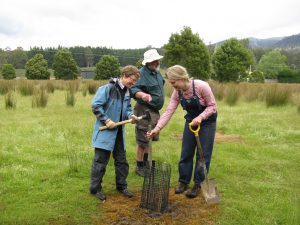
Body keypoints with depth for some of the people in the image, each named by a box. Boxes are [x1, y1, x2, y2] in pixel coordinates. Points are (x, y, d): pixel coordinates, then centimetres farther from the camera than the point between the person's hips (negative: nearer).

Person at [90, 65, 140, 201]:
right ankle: (95, 188, 16)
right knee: (100, 161, 2)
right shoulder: (108, 88, -16)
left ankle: (121, 186, 29)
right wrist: (106, 120, -19)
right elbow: (95, 105, -17)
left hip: (119, 131, 7)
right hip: (105, 130, -7)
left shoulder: (127, 92, 7)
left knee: (121, 160, 14)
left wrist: (130, 115, -5)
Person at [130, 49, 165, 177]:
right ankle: (139, 167, 12)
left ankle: (146, 162, 38)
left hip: (155, 111, 9)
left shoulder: (157, 72, 8)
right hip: (144, 110, -9)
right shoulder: (143, 73, -19)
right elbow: (133, 89, -32)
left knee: (151, 138, 21)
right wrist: (142, 95, -51)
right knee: (143, 140, -2)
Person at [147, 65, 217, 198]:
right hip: (191, 120, 5)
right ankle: (183, 182, 22)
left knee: (203, 154, 1)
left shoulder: (201, 86, -28)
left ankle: (198, 184, 14)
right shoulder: (177, 92, -12)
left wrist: (200, 117, -34)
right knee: (186, 152, 7)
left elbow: (212, 106, -19)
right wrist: (157, 128, -27)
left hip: (207, 121, -4)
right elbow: (169, 111, -17)